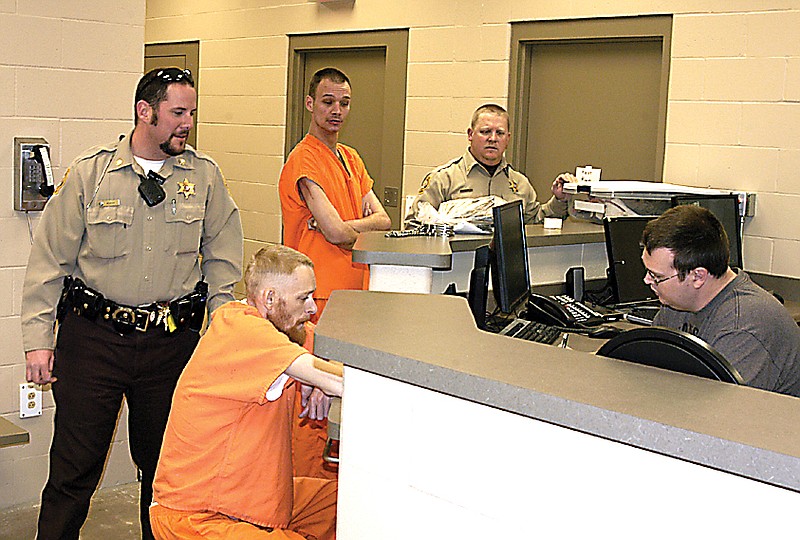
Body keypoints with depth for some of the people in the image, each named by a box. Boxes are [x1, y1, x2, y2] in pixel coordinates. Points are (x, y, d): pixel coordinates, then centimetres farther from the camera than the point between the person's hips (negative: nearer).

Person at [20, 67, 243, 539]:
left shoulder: (205, 176, 4)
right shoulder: (89, 173, -1)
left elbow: (222, 261, 11)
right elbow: (50, 260, 2)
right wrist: (39, 338, -2)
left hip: (174, 341, 2)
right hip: (93, 336, -1)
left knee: (165, 465, 12)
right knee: (75, 465, 3)